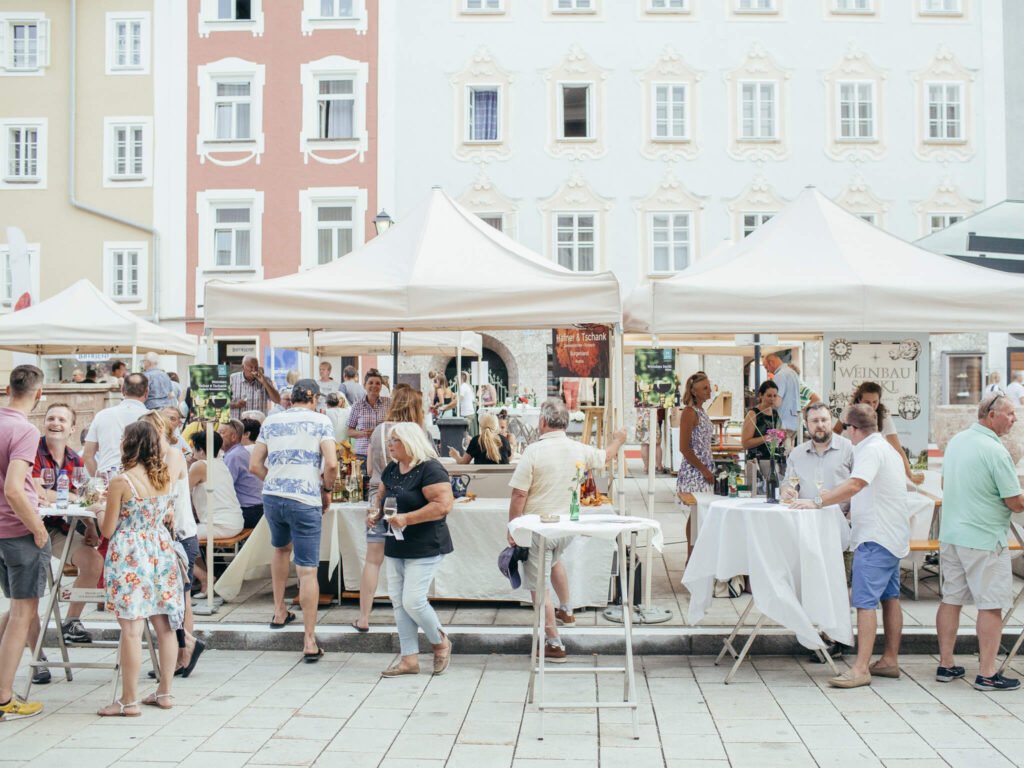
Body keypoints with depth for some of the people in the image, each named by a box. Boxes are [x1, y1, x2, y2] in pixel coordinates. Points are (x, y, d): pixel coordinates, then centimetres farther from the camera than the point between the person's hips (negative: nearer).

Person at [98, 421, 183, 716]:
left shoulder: (121, 482, -13)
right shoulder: (165, 478, 3)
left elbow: (107, 530, -6)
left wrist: (102, 510, 13)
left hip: (130, 557, -6)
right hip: (161, 552, 6)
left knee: (131, 629, -3)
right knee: (164, 626, 10)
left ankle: (129, 700, 2)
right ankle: (164, 692, 19)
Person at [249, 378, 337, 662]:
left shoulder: (271, 421, 12)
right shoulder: (321, 421, -1)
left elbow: (255, 465, 10)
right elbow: (331, 464, -13)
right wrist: (326, 486, 5)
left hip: (272, 497, 5)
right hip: (305, 501, -4)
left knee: (281, 547, 32)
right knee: (307, 570, -2)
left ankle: (279, 611, 37)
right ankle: (310, 641, -1)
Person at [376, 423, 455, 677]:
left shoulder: (430, 469, -15)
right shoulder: (391, 469, 11)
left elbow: (444, 504, -24)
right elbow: (381, 495, 26)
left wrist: (407, 518, -25)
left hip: (424, 548, -8)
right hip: (395, 547, 8)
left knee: (413, 601, -10)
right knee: (398, 602, 7)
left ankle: (441, 642, 16)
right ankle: (409, 659, 16)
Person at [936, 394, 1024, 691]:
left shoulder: (956, 441, 7)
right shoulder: (996, 451, -18)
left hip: (950, 535, 8)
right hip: (984, 538, -8)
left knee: (951, 599, 12)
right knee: (991, 605, 0)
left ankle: (946, 665, 19)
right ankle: (986, 674, 4)